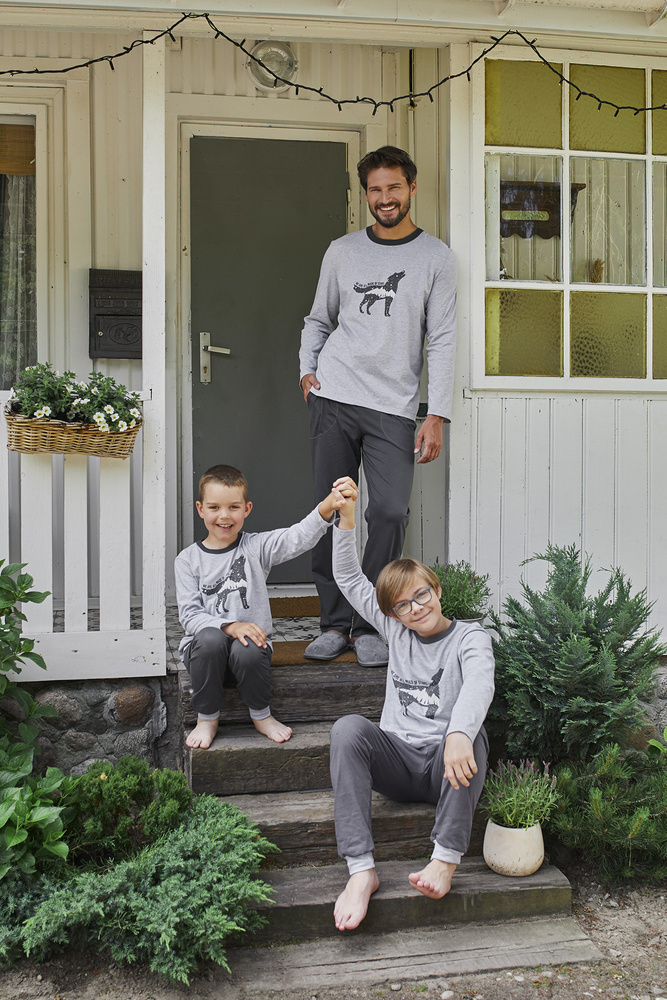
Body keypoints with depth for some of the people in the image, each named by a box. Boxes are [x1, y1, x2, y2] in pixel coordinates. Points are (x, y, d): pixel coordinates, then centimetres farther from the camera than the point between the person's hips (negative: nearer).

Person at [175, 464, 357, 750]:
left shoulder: (256, 547, 2)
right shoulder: (188, 559, 4)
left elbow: (296, 538, -17)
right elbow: (189, 614, -4)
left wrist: (327, 507, -37)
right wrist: (229, 626, -22)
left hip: (250, 641, 0)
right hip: (203, 645, 0)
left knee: (248, 651, -33)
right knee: (211, 639, -33)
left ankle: (261, 715, -1)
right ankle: (207, 719, -8)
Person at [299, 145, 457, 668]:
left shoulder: (435, 256, 6)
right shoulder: (342, 250, 13)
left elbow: (442, 341, 1)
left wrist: (437, 415, -7)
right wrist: (308, 369, 4)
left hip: (394, 407, -2)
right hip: (333, 398, 2)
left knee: (391, 511, -11)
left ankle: (370, 624, 4)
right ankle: (335, 623, 11)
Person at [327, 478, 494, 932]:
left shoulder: (469, 637, 0)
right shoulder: (397, 632, 13)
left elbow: (480, 684, -23)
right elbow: (349, 578, 17)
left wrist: (459, 735, -43)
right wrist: (346, 517, 6)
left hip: (448, 764, -3)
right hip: (399, 762, 3)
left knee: (468, 734, -35)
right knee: (349, 728, -26)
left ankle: (445, 861, -35)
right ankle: (361, 869, -32)